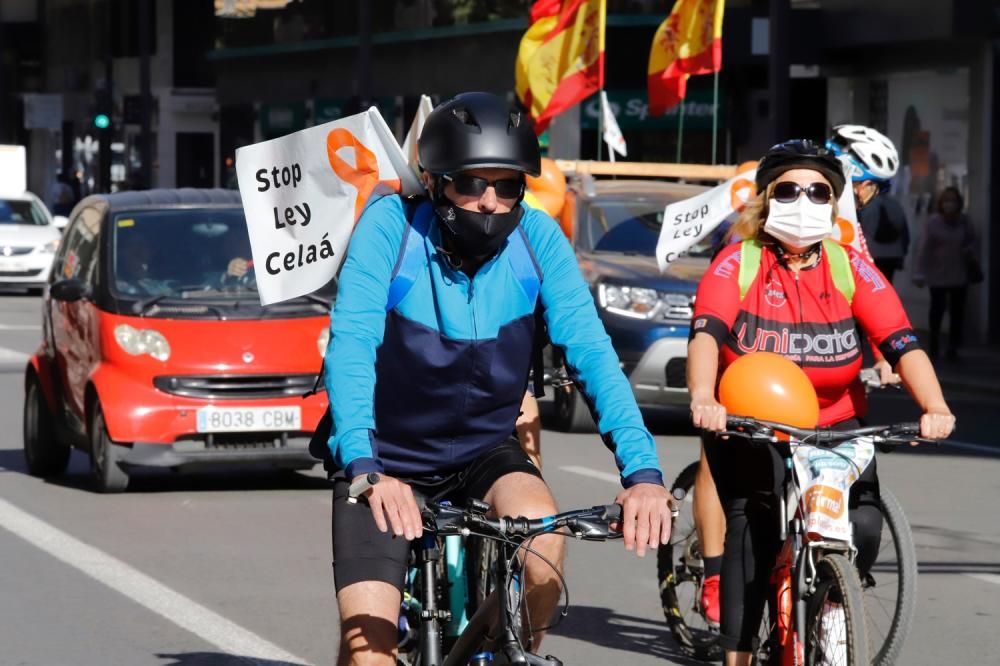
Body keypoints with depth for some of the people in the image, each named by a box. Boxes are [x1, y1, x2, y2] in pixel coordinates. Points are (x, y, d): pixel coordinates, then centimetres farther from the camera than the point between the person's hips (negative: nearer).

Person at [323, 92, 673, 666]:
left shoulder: (537, 237, -14)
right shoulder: (391, 225, -20)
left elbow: (592, 354, -20)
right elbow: (351, 345, -29)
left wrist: (642, 471, -34)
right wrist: (364, 468, -44)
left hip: (485, 454, 2)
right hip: (389, 460, -2)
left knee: (541, 537, -30)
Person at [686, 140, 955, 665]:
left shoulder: (851, 268, -4)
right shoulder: (738, 263, -9)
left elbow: (902, 342, -14)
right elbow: (706, 332, -24)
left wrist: (935, 408, -31)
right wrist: (702, 399, -44)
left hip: (835, 429, 1)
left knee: (863, 528, -18)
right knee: (749, 530, -11)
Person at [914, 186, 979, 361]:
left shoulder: (964, 221, -2)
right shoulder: (933, 222, -9)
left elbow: (974, 240, 11)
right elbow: (925, 248, -10)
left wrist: (970, 251, -12)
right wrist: (920, 272, -13)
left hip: (959, 275, 2)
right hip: (938, 274, -2)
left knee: (957, 311, 2)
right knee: (937, 309, 7)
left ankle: (953, 348, 9)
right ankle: (934, 346, 24)